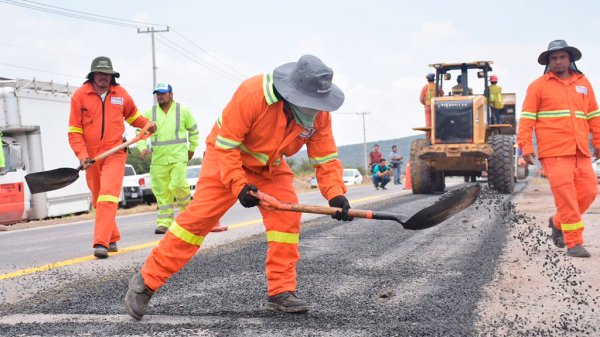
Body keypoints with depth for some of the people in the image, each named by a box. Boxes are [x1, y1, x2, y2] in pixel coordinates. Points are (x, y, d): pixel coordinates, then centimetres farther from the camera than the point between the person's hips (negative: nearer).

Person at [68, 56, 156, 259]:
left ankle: (101, 243, -22)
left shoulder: (121, 94, 2)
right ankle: (112, 239, 29)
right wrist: (82, 155, -16)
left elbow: (133, 115, 20)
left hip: (115, 153, -1)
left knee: (108, 196, -18)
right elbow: (74, 131, -4)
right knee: (98, 201, 12)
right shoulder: (80, 95, -3)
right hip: (91, 156, 2)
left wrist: (147, 124, 0)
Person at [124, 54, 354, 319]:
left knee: (288, 217, -12)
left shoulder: (319, 113, -18)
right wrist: (239, 186, -35)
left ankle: (281, 292, -1)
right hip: (227, 157, -5)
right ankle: (146, 282, -2)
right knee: (198, 217, -11)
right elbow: (226, 145, -28)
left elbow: (326, 158, -11)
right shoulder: (252, 94, -34)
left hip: (270, 167, 5)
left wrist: (336, 194, -26)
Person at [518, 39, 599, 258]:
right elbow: (527, 118, -1)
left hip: (580, 151, 5)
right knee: (565, 196, -7)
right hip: (554, 152, -5)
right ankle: (574, 243, -1)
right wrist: (526, 146, -10)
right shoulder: (538, 85, 3)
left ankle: (558, 222, 26)